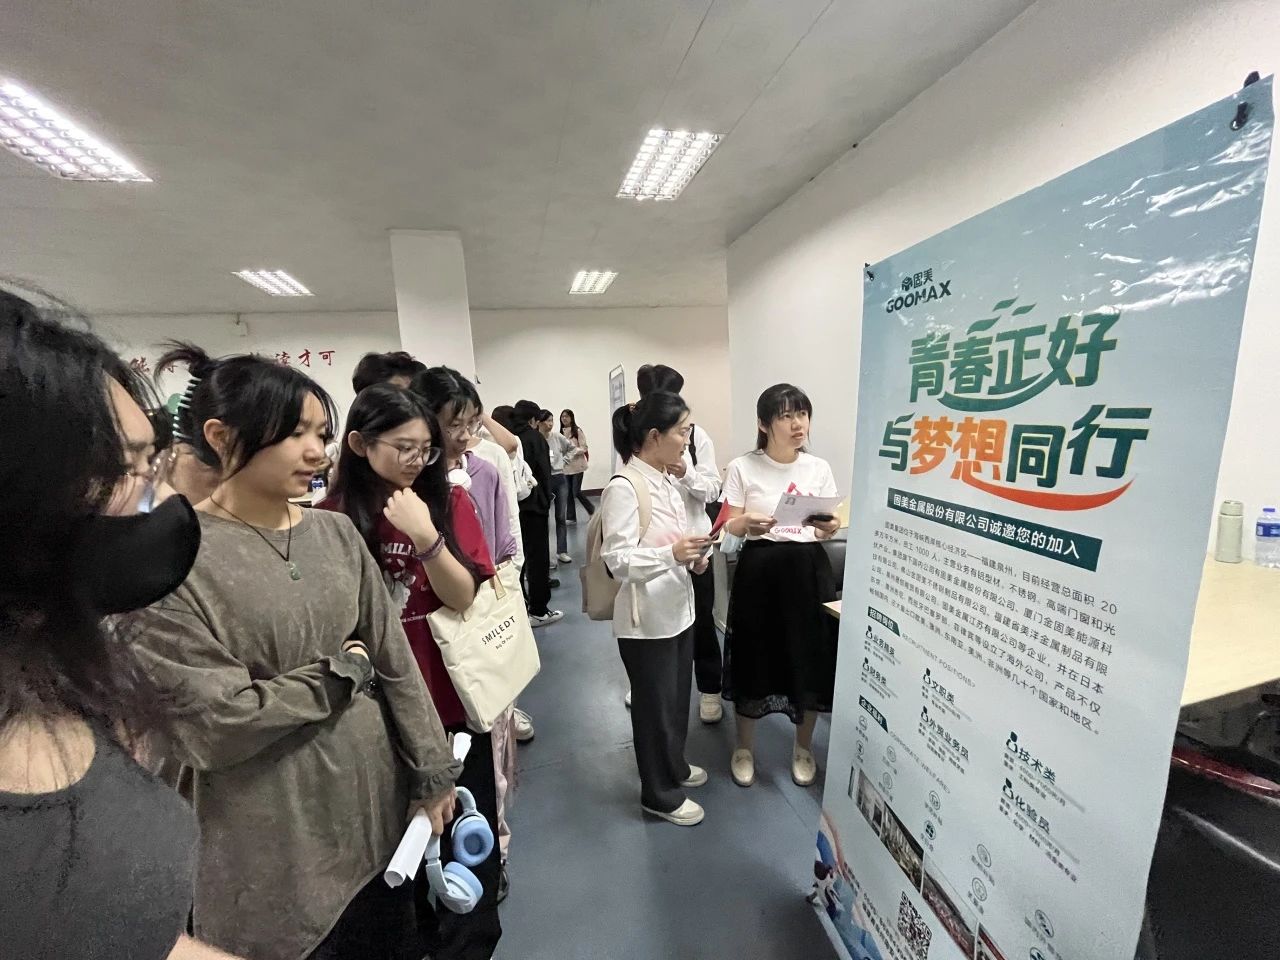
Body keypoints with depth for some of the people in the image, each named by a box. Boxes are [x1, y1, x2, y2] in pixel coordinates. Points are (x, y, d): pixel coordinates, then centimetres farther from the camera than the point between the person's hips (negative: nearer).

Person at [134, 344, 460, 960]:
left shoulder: (336, 533, -2)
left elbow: (396, 662, 0)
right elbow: (210, 728, -19)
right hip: (272, 851, -4)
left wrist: (434, 772, 3)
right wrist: (341, 672, -10)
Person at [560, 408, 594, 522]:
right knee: (568, 492, 6)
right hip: (566, 466, 5)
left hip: (577, 466, -5)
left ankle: (592, 510, 19)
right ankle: (571, 517, 15)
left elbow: (584, 448, -10)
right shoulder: (561, 433, 8)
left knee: (576, 491, -4)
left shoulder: (578, 431, -8)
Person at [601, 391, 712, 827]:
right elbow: (618, 559, -23)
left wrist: (692, 555, -3)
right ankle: (659, 793, 37)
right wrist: (672, 555, -32)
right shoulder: (623, 488, -22)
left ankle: (673, 766, 51)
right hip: (647, 618, -8)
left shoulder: (665, 481, 6)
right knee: (655, 705, 13)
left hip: (678, 608, 9)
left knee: (678, 698, 25)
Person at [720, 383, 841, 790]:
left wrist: (829, 529, -17)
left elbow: (829, 526, 5)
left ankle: (803, 747, 39)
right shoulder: (743, 468, -6)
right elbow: (729, 527, -4)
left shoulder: (819, 469, 3)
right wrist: (746, 523, -25)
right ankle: (744, 747, 34)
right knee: (754, 659, 8)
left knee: (811, 660, 12)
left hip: (808, 570, 3)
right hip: (759, 570, -2)